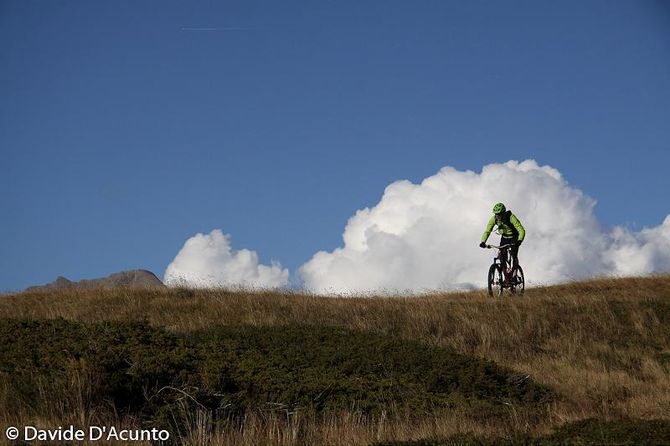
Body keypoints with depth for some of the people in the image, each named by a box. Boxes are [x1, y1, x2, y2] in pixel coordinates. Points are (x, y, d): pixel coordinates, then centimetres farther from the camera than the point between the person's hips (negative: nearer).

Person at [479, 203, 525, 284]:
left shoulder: (511, 217, -33)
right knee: (502, 258, -12)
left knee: (514, 256, -23)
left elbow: (521, 230, -38)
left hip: (514, 238, -4)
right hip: (504, 238, 4)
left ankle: (514, 275, -8)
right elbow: (487, 231, -18)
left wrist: (519, 241, -55)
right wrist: (483, 242, -35)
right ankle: (506, 278, -1)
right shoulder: (494, 219, -21)